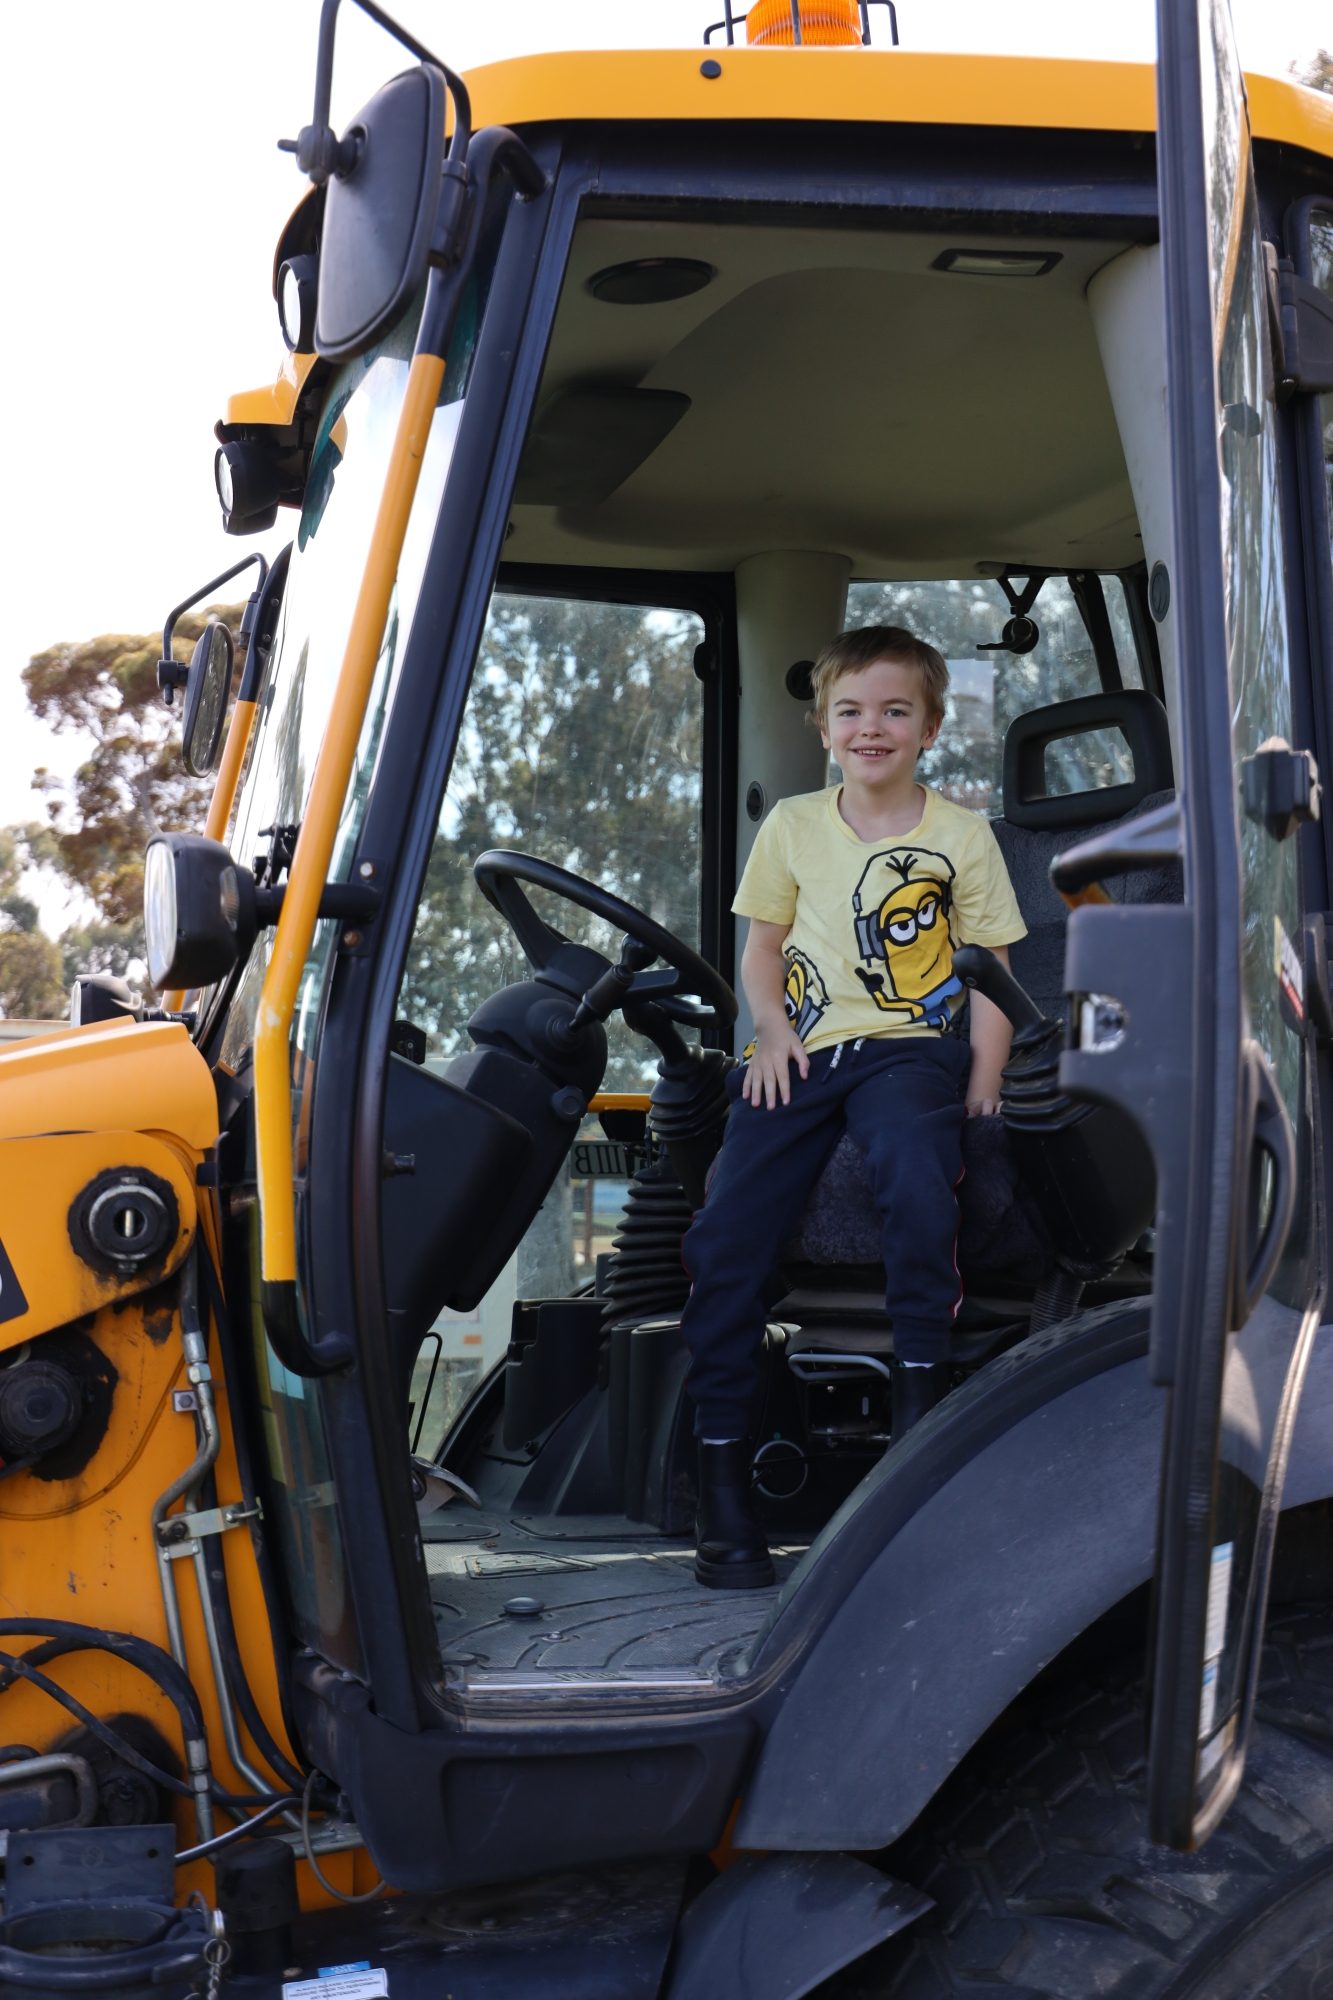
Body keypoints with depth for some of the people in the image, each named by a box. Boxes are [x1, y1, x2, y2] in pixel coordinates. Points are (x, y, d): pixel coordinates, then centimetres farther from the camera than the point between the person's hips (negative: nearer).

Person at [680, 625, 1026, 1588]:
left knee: (916, 1176, -36)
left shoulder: (962, 835, 6)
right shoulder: (793, 826, 12)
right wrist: (774, 1030, 0)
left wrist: (983, 1091, -5)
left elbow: (992, 971, 6)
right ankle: (721, 1463, -6)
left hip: (909, 1048, -2)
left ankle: (923, 1383, -16)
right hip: (804, 1050, 2)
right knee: (725, 1232, -15)